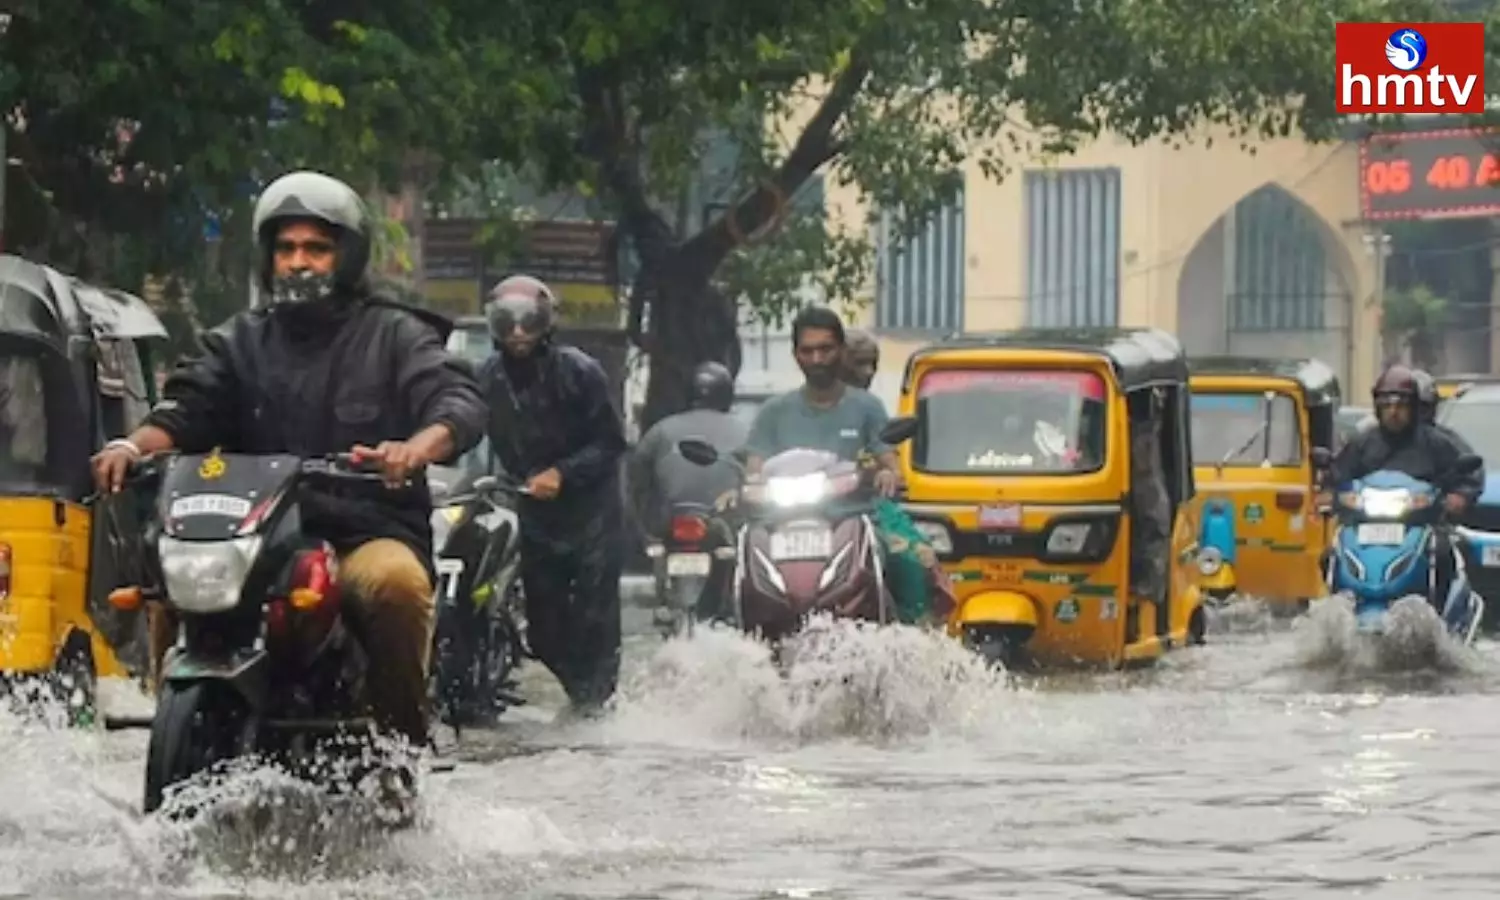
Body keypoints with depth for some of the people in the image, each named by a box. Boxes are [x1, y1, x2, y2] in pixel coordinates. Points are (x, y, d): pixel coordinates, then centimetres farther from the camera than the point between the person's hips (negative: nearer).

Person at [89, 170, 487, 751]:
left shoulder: (393, 335, 10)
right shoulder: (241, 342, 20)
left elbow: (460, 402, -7)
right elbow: (191, 403, 4)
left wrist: (419, 446, -32)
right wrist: (136, 445, -21)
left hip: (368, 533, -3)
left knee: (397, 581, -36)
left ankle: (403, 740, -22)